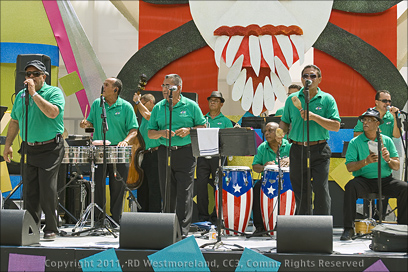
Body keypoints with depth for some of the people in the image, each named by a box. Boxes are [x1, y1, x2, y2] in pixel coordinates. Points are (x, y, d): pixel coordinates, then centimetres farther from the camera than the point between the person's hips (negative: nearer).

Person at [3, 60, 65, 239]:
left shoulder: (54, 92, -5)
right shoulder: (21, 95, 13)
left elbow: (52, 112, -24)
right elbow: (14, 122, 19)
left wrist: (34, 93, -21)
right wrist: (8, 144, 14)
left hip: (49, 149, -5)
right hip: (28, 149, 5)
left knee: (47, 190, -6)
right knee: (29, 190, 6)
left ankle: (51, 229, 2)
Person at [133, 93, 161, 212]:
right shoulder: (143, 117, 20)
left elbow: (147, 115, -22)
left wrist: (137, 102, -10)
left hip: (154, 154, -9)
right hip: (143, 155, 9)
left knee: (154, 187, -6)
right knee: (142, 187, 12)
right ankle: (141, 213, 19)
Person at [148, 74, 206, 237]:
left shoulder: (191, 106, 3)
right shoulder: (158, 108, 10)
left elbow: (202, 127, 6)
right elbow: (150, 133, 10)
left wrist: (189, 130, -12)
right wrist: (161, 133, -10)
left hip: (185, 152, -3)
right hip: (165, 152, 3)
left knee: (184, 194, -7)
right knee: (167, 193, 7)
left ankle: (183, 232, -5)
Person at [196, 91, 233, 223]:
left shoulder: (225, 121, 11)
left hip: (218, 156, -2)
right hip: (203, 156, 2)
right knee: (201, 184, -5)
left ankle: (216, 215, 6)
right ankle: (203, 215, 2)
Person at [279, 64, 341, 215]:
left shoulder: (327, 99, 2)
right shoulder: (292, 99, 9)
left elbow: (336, 126, -6)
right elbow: (284, 123, 15)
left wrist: (314, 117, -16)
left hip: (319, 151, -3)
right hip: (298, 150, 3)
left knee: (321, 190, -8)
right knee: (300, 191, 9)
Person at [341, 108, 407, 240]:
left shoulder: (387, 140, 9)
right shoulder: (355, 142, 3)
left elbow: (397, 166, 6)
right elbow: (350, 167, -7)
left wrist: (388, 160, -16)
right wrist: (366, 161, -23)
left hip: (385, 180, 2)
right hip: (364, 180, -2)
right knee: (351, 186, -33)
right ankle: (348, 228, -27)